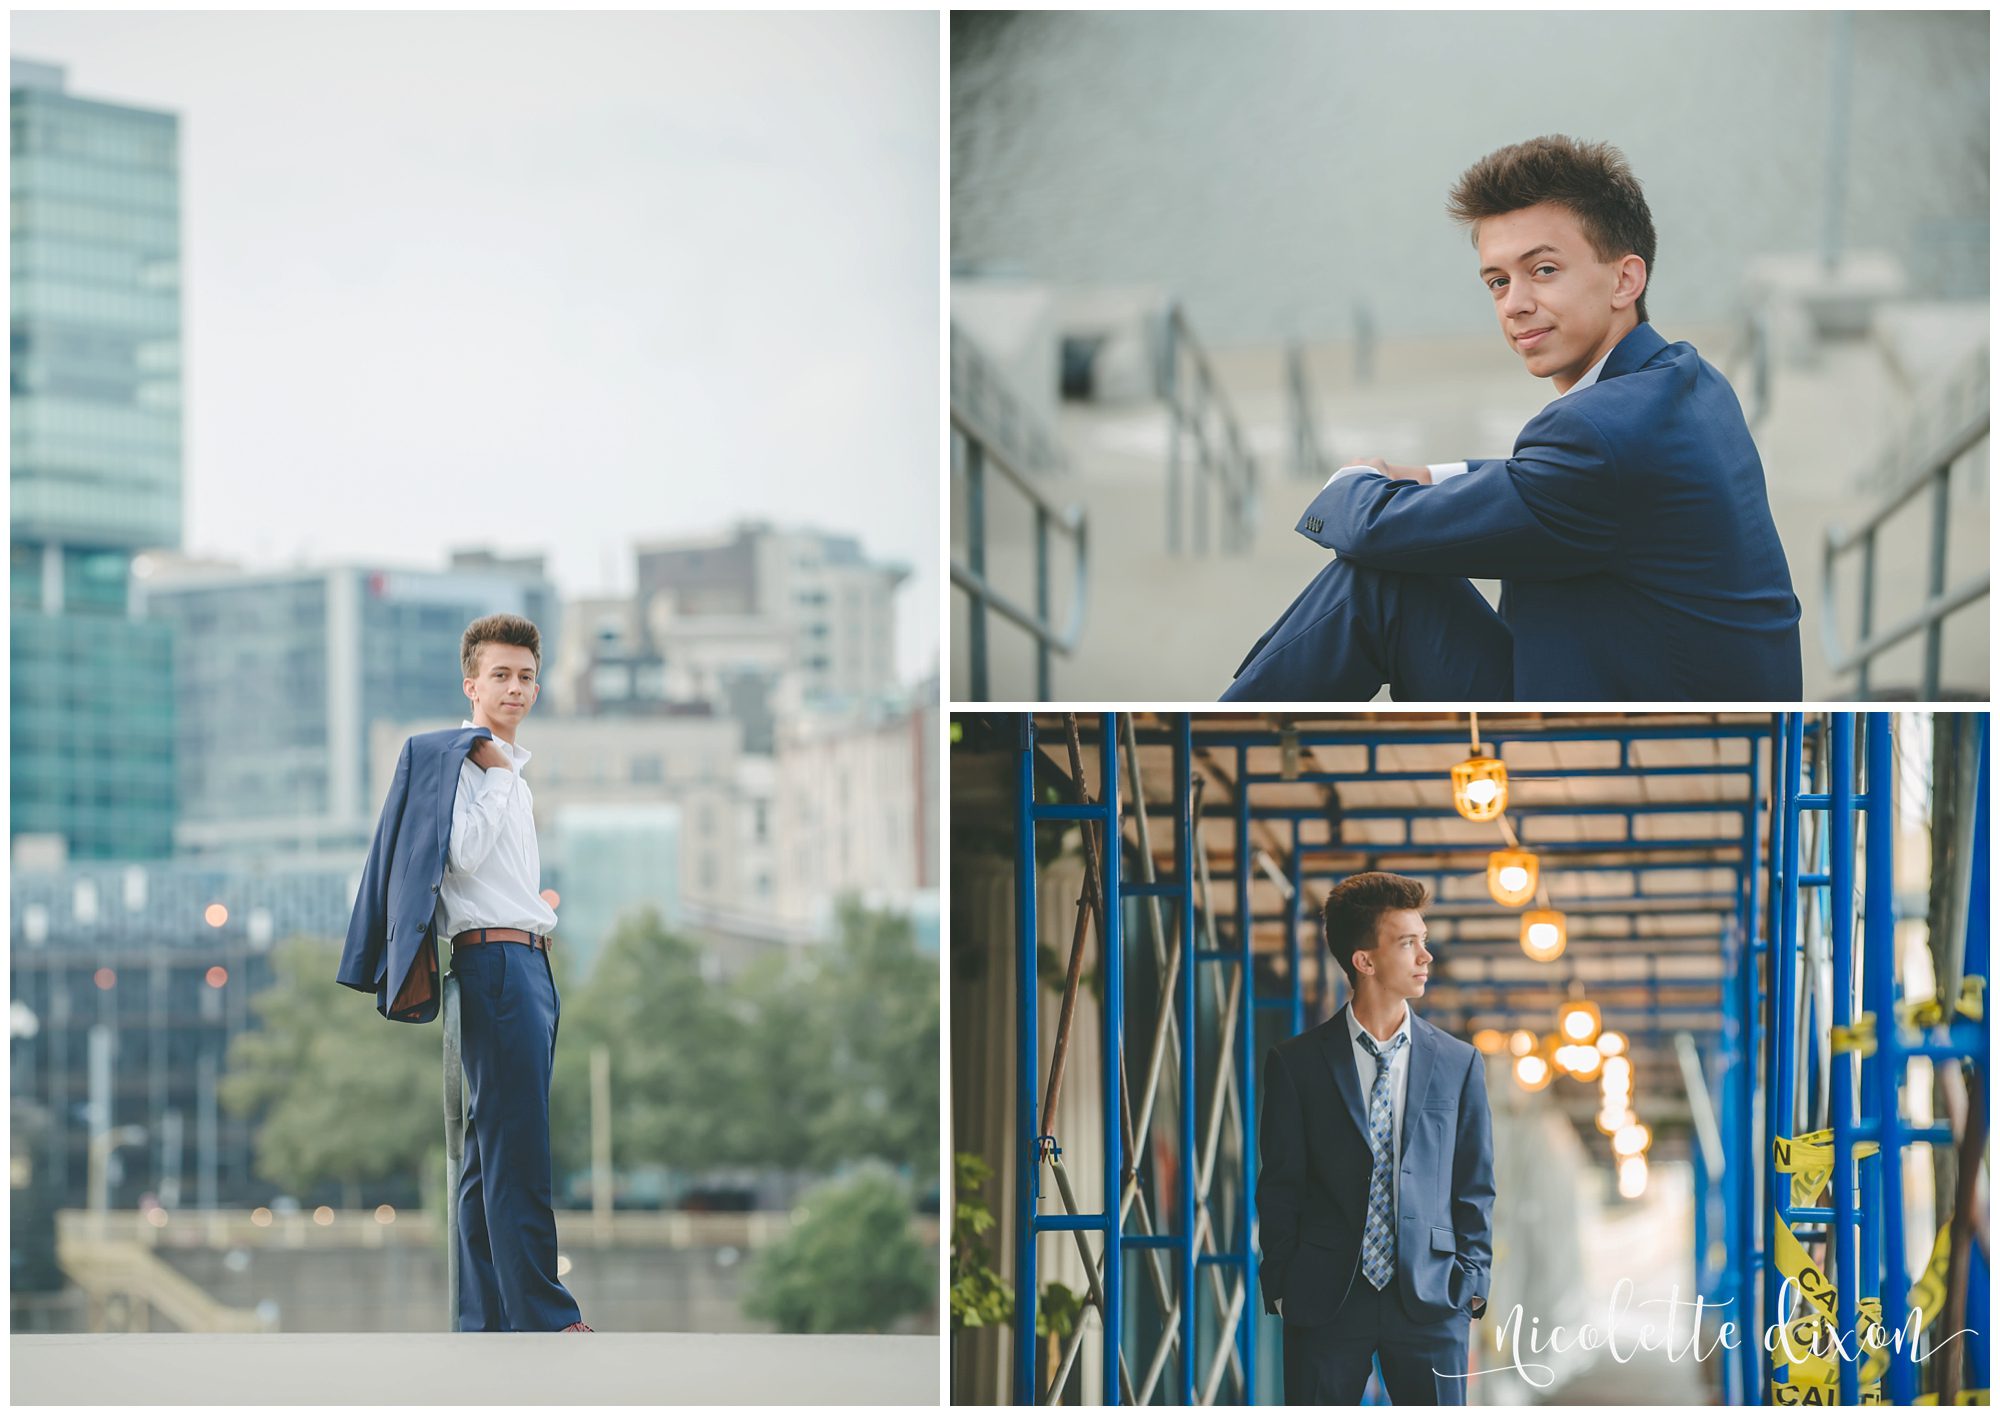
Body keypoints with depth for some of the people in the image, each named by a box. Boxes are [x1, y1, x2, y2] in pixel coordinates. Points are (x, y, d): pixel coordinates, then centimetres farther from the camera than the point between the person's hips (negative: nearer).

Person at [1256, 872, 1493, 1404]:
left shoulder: (1459, 1063, 7)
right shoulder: (1296, 1063, 2)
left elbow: (1475, 1187, 9)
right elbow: (1280, 1188, 5)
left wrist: (1470, 1286, 1)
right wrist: (1281, 1288, 0)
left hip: (1430, 1301, 1)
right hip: (1326, 1301, -1)